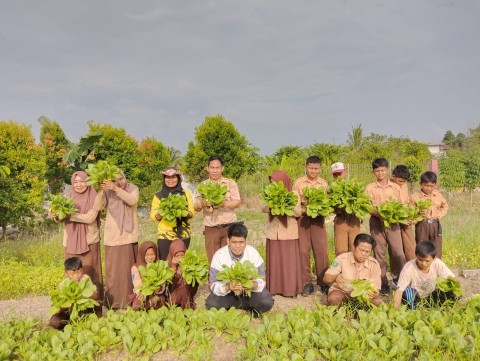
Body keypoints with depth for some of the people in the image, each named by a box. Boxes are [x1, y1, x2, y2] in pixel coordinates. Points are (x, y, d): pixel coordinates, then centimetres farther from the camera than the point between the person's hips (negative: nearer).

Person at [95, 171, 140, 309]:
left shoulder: (133, 188, 1)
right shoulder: (107, 192, 2)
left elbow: (133, 201, -20)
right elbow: (98, 207, -12)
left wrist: (117, 189, -29)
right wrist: (101, 191, -26)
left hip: (129, 235, -1)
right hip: (112, 236, 1)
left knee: (128, 268, 4)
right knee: (113, 269, 1)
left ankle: (128, 300, 13)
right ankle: (113, 300, 11)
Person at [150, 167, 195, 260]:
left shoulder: (186, 193, 7)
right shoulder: (158, 196, 4)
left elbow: (192, 212, 5)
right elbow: (153, 216, 2)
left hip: (183, 235, 1)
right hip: (165, 236, -1)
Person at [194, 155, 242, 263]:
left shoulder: (230, 183, 4)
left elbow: (237, 202, -6)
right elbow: (196, 207, 4)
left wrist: (224, 204, -26)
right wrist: (203, 203, -20)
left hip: (229, 227, -1)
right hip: (211, 229, 1)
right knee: (213, 261, 4)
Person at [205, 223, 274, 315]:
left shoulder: (253, 253, -17)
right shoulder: (219, 256, -20)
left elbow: (261, 280, -14)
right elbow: (213, 285, -19)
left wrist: (253, 285, -38)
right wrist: (227, 287, -40)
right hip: (227, 292, 1)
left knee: (267, 303, -26)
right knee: (211, 304, -27)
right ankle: (247, 306, -4)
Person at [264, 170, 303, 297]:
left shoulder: (294, 194, -3)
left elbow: (298, 212, -7)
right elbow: (263, 209, -4)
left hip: (289, 233, -3)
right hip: (273, 232, 3)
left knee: (289, 261, 1)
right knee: (274, 261, 6)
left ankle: (290, 289, 10)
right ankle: (275, 288, 14)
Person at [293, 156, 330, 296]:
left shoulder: (324, 184, 8)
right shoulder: (298, 182, 4)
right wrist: (304, 204, -19)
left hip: (318, 218, 1)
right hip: (302, 218, -1)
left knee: (321, 251, 1)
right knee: (303, 251, 1)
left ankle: (323, 282, 13)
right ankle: (307, 283, 11)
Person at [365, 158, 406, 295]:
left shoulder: (395, 187, 7)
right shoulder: (369, 188, 2)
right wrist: (379, 214, -20)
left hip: (393, 222, 1)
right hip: (377, 223, -1)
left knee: (398, 253, -3)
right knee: (379, 254, 4)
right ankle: (383, 284, 13)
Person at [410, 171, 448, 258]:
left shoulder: (438, 195, 7)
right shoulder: (415, 197, -6)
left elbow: (445, 206, 21)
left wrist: (439, 215, 5)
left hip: (435, 225, 3)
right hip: (422, 225, -3)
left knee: (436, 251, 5)